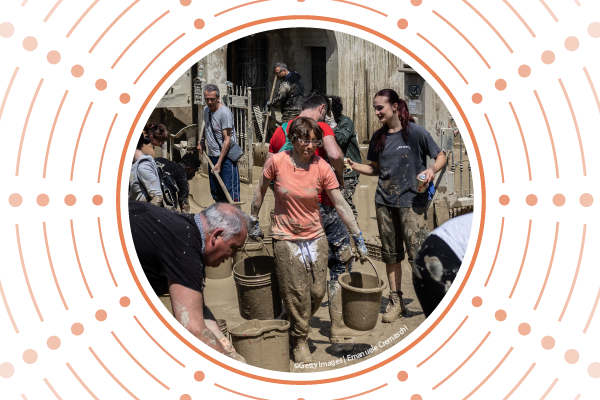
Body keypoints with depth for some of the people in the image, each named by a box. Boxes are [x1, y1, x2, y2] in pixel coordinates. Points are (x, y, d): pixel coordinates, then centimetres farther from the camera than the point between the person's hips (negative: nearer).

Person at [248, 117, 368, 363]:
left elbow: (340, 204, -6)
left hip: (315, 238, 2)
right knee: (296, 294, 3)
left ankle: (299, 329, 35)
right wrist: (254, 220, 10)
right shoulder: (277, 162, -11)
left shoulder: (322, 168, -8)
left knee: (317, 292, 6)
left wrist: (358, 237, -7)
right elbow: (261, 190, 5)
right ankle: (299, 342, 26)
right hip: (286, 239, -2)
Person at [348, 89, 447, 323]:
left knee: (418, 252, -10)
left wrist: (432, 170, -21)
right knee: (390, 253, 9)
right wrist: (353, 165, 2)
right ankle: (395, 301, 21)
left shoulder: (416, 132, -5)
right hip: (384, 201, 5)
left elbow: (441, 157, -1)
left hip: (411, 200, -5)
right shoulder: (379, 137, 10)